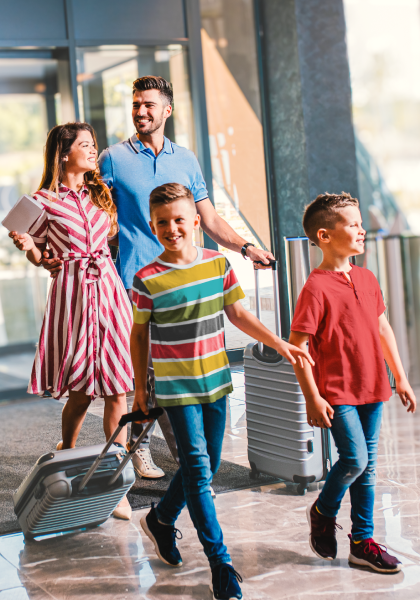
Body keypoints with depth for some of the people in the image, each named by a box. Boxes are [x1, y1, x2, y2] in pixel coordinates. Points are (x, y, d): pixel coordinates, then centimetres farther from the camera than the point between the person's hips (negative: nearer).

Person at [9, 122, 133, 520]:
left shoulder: (100, 193, 13)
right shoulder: (45, 200, -1)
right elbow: (38, 258, 5)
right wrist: (26, 245, -14)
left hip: (108, 289, 4)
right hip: (72, 293, -4)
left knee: (116, 390, -2)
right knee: (80, 391, 3)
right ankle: (66, 455, 33)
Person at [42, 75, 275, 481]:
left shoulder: (186, 159, 14)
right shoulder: (113, 159, 4)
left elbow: (209, 220, 17)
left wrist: (246, 248, 7)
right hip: (136, 279, -3)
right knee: (142, 365, -4)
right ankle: (139, 448, 8)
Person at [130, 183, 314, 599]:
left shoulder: (219, 265, 0)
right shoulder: (147, 280, -10)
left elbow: (238, 314, 10)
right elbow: (139, 334, 1)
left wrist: (280, 345, 6)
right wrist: (140, 386, 4)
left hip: (215, 380, 5)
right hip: (175, 387, -4)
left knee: (206, 466, 14)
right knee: (197, 468, -6)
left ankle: (161, 520, 39)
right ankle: (220, 561, 0)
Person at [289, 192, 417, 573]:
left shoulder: (366, 279, 9)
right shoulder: (316, 288, -13)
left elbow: (383, 328, 18)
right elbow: (296, 345, -14)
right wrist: (312, 398, -15)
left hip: (371, 388, 7)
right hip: (336, 391, -7)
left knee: (368, 465, 10)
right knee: (355, 458, -13)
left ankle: (362, 541, 20)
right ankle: (323, 512, 15)